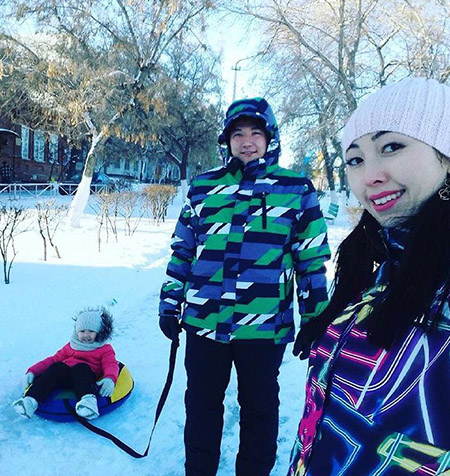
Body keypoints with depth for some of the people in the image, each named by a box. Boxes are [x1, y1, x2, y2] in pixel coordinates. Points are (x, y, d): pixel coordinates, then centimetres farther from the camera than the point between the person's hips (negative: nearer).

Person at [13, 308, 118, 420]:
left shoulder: (105, 349, 16)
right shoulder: (70, 346, 30)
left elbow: (111, 364, -1)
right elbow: (54, 359, 23)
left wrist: (110, 379, -26)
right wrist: (32, 371, 6)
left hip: (86, 377, -3)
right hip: (64, 374, 4)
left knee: (80, 367, -35)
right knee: (56, 367, -27)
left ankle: (88, 399, -62)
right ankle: (31, 400, -43)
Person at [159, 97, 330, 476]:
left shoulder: (296, 188, -1)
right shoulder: (203, 186, 6)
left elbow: (313, 259, 1)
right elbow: (182, 250, 10)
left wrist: (315, 320, 2)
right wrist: (170, 305, 9)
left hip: (265, 326, -2)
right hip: (203, 321, 3)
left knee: (259, 408, 18)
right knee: (201, 404, 19)